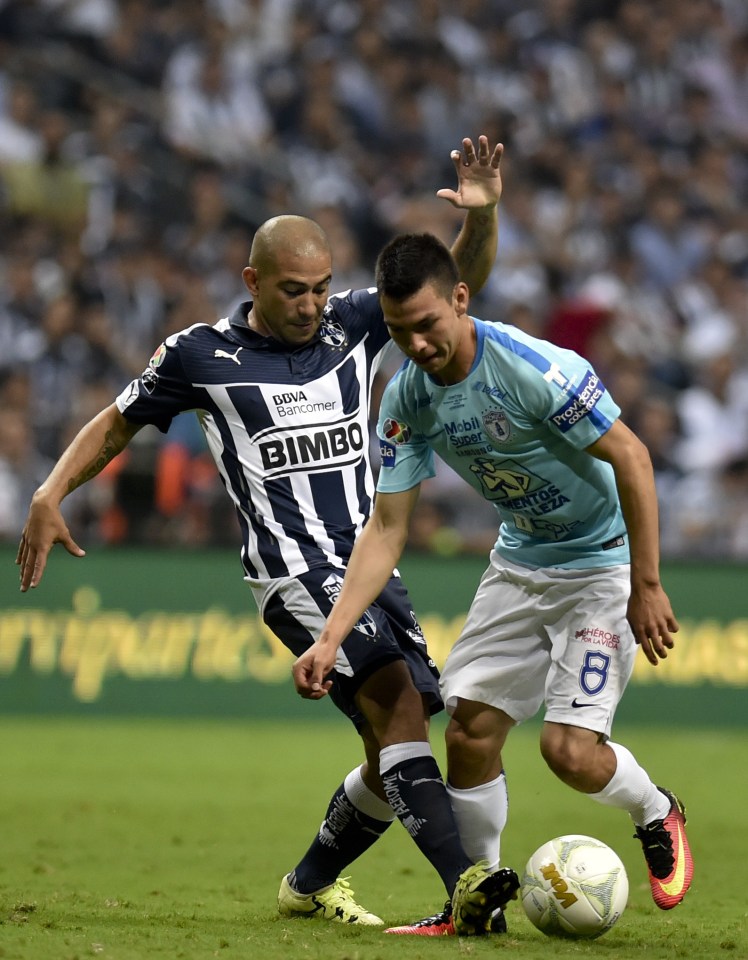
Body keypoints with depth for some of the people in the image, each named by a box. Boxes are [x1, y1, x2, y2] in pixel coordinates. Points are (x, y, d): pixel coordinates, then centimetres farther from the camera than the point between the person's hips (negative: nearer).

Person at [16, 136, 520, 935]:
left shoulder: (353, 325, 9)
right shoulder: (200, 355, 2)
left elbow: (458, 280, 3)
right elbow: (119, 421, 15)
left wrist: (481, 215, -17)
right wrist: (52, 493, 2)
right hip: (292, 571, -5)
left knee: (398, 750, 5)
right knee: (394, 697, -26)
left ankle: (310, 884, 28)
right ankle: (464, 882, -38)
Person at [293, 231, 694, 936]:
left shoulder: (536, 369, -29)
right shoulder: (405, 398, -9)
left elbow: (631, 459, -21)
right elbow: (385, 529, -4)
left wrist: (645, 587, -19)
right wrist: (331, 637, -13)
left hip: (603, 563, -6)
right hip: (520, 563, 6)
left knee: (569, 750, -15)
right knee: (469, 729, -3)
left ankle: (657, 816, 17)